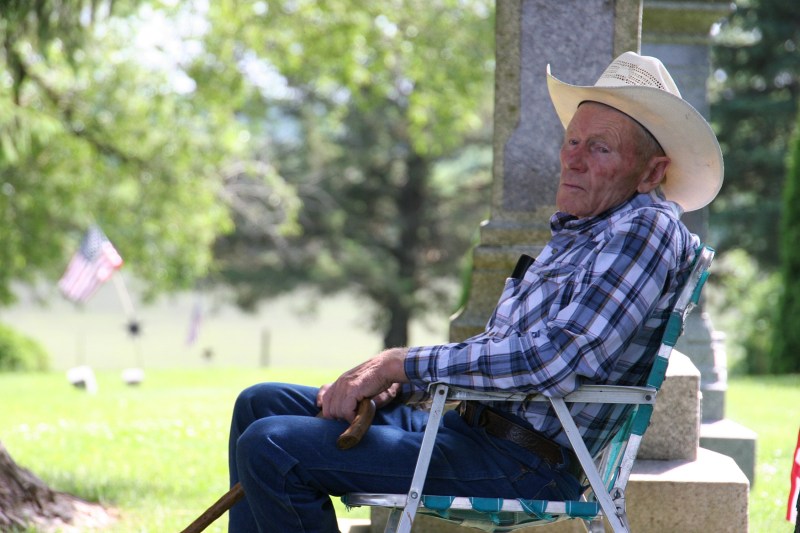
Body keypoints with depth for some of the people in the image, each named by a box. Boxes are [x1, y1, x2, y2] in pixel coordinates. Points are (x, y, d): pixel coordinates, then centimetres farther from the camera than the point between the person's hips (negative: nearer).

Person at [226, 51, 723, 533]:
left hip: (524, 463, -10)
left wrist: (402, 364, -17)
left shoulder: (646, 229, -12)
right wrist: (390, 381, 3)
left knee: (272, 448, -19)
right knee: (263, 404, 15)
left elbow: (555, 360, -24)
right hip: (466, 423, 10)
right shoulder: (577, 235, 19)